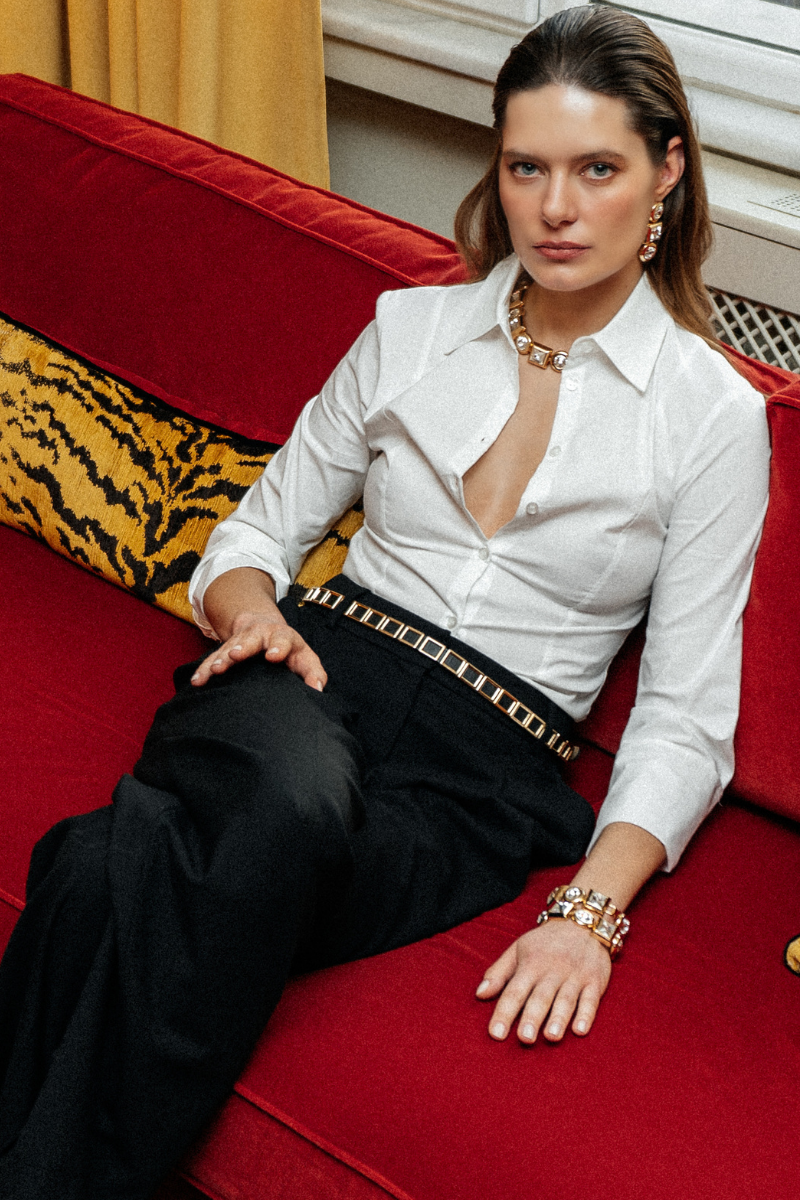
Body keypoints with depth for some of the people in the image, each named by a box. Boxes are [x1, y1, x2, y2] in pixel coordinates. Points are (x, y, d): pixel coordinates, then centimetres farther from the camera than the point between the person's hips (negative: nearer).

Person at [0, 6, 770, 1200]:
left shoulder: (714, 415, 4)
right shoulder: (412, 328, 13)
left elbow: (685, 721, 1)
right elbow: (258, 529, 18)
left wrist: (591, 913, -15)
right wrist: (253, 611, -8)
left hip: (478, 770, -2)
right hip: (317, 670, 2)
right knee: (293, 800, -40)